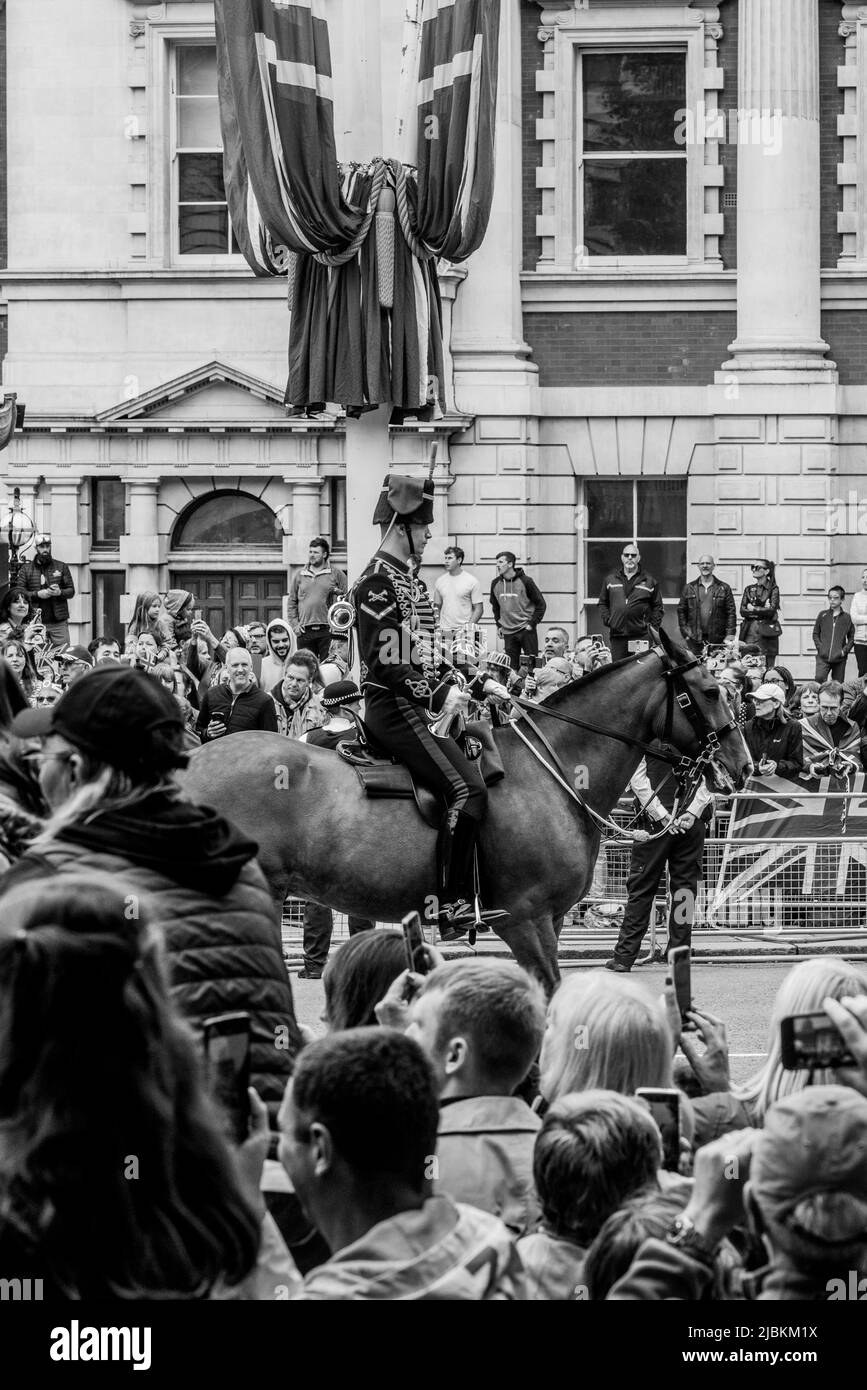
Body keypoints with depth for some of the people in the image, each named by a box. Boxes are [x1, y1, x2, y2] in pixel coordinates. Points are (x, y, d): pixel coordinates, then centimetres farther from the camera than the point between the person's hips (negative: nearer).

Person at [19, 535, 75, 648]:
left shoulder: (62, 567, 10)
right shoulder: (26, 568, 8)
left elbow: (71, 591, 8)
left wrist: (60, 592, -13)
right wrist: (38, 594, -14)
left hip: (59, 622, 0)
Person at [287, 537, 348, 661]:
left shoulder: (336, 574, 6)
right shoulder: (299, 576, 15)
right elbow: (292, 603, 15)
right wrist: (294, 624, 5)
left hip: (328, 630, -3)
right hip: (305, 631, 3)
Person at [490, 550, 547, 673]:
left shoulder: (525, 581, -8)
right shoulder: (496, 584, 5)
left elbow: (541, 604, -4)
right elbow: (495, 606, 21)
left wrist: (532, 624, -10)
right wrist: (499, 625, 11)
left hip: (526, 630, -4)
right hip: (508, 632, 4)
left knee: (532, 663, -4)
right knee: (511, 666, 3)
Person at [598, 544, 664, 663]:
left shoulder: (649, 581, 8)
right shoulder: (610, 580, 14)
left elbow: (658, 607, 9)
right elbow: (602, 603, 19)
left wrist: (653, 627, -2)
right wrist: (606, 620, 3)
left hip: (641, 637, -2)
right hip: (617, 637, 2)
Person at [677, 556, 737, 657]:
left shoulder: (724, 588, 8)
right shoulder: (689, 588, 11)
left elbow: (731, 612, 4)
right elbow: (681, 611, 12)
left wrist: (730, 635, -4)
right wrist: (685, 632, 2)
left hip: (718, 640, -1)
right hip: (694, 640, 1)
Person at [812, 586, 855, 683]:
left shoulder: (846, 618, 5)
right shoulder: (823, 615, 6)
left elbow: (851, 638, 10)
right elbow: (815, 634, 12)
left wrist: (845, 650, -5)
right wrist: (819, 647, -3)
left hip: (839, 658, 0)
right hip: (823, 657, 0)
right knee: (819, 678, -22)